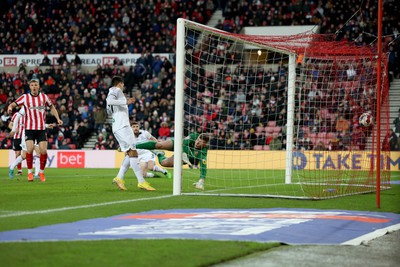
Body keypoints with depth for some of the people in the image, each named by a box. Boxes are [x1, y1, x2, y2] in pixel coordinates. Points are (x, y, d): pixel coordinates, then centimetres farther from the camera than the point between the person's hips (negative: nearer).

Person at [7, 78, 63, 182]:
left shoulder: (44, 96, 4)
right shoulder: (25, 97, -1)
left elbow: (52, 107, 17)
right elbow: (13, 104, -4)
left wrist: (58, 119, 9)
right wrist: (10, 107, -27)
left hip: (41, 128, 1)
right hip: (29, 128, -1)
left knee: (43, 151, -7)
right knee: (30, 149, -15)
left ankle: (41, 172, 11)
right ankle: (30, 172, -1)